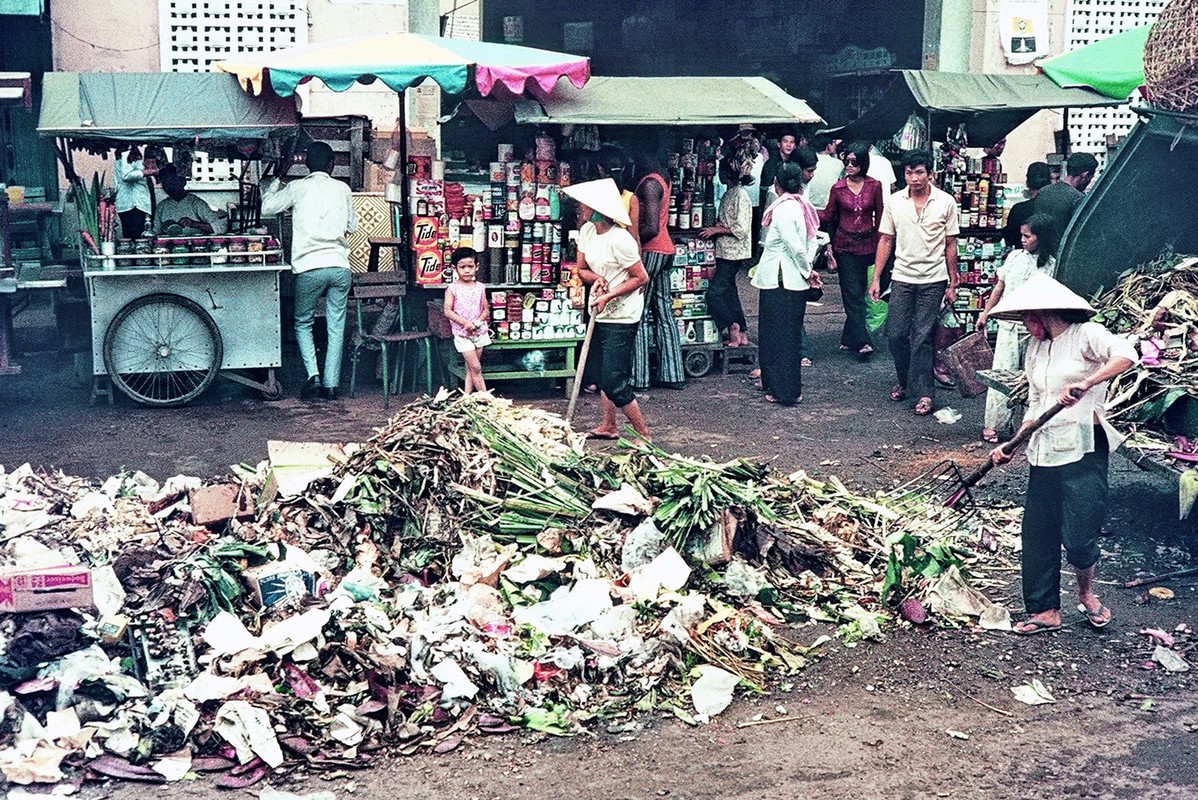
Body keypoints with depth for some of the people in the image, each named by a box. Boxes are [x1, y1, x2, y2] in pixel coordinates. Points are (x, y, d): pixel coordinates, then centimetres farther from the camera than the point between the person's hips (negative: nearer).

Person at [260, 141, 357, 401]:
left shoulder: (297, 188, 2)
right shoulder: (342, 189, 9)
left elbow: (265, 207, 9)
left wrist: (276, 182, 25)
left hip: (309, 267, -2)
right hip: (339, 265, 2)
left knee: (303, 323, 14)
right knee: (336, 327, 8)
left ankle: (313, 375, -3)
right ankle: (331, 385, 6)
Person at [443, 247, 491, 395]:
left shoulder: (480, 288, 4)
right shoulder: (452, 288, -6)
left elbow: (486, 310, 7)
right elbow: (447, 311, -12)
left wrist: (478, 321, -13)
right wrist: (465, 323, -20)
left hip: (479, 331, 4)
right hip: (462, 333, -4)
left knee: (471, 368, 8)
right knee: (475, 367, -7)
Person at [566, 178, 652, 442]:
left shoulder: (619, 240, -22)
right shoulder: (587, 231, 2)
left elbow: (641, 277, -15)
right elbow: (582, 269, 12)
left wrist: (608, 296, -19)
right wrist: (596, 278, -11)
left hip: (621, 316, -9)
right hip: (600, 313, 9)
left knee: (614, 384, -10)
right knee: (603, 373, 19)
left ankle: (644, 436, 2)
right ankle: (609, 426, 34)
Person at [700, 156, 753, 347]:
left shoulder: (740, 195, -15)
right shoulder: (729, 194, 13)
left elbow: (741, 229, -20)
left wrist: (717, 230, -14)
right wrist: (714, 229, 3)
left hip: (734, 253, -10)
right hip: (726, 251, 10)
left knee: (714, 292, -11)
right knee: (729, 293, 11)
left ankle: (733, 327, -3)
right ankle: (742, 334, 15)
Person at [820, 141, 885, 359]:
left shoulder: (874, 186, 0)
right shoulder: (838, 188, 0)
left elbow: (879, 217, 6)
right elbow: (827, 216, 5)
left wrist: (880, 245, 4)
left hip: (867, 245, 1)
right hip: (845, 245, -1)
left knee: (859, 291, 6)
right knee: (853, 293, -6)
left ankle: (849, 339, 18)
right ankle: (862, 342, -11)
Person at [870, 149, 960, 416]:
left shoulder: (946, 202, -3)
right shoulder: (895, 201, 1)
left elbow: (950, 245, 2)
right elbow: (886, 240, 7)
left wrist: (952, 284, 2)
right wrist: (876, 278, 4)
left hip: (933, 279, -2)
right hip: (902, 277, 3)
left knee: (922, 338, -4)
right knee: (895, 334, 4)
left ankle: (923, 392, 3)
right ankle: (904, 381, 26)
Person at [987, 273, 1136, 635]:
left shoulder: (1086, 335, -6)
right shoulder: (1035, 347, 16)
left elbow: (1126, 354, -25)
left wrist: (1085, 384, -32)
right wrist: (1011, 446, 11)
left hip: (1083, 449, -7)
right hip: (1044, 452, 7)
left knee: (1079, 536, -7)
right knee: (1037, 533, 6)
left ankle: (1086, 593, 23)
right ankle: (1045, 611, 17)